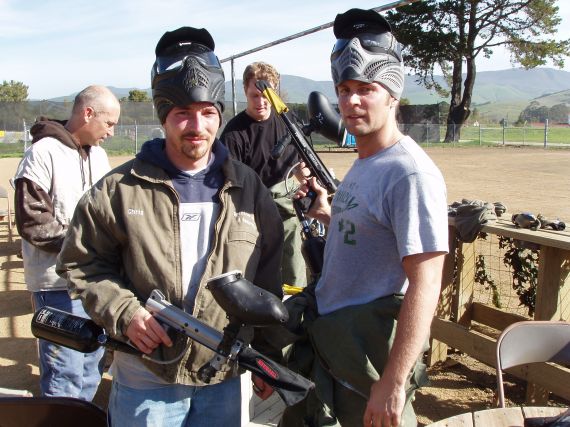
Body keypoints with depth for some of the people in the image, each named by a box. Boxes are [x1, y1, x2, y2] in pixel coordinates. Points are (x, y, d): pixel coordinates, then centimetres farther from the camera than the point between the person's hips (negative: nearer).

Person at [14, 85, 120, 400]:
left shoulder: (98, 154, 12)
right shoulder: (44, 153, -11)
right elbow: (32, 222, -15)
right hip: (59, 284, -7)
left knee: (92, 366, 18)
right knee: (65, 374, -4)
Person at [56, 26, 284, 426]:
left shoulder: (247, 187, 0)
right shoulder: (121, 189, -7)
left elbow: (269, 274, 6)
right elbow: (81, 262, 0)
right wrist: (124, 312, -16)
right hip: (145, 381, -2)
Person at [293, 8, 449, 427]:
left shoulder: (411, 174, -20)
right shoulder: (362, 164, 9)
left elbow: (424, 287, -24)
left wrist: (393, 385, -24)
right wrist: (328, 214, 3)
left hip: (371, 362, -9)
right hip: (333, 346, 9)